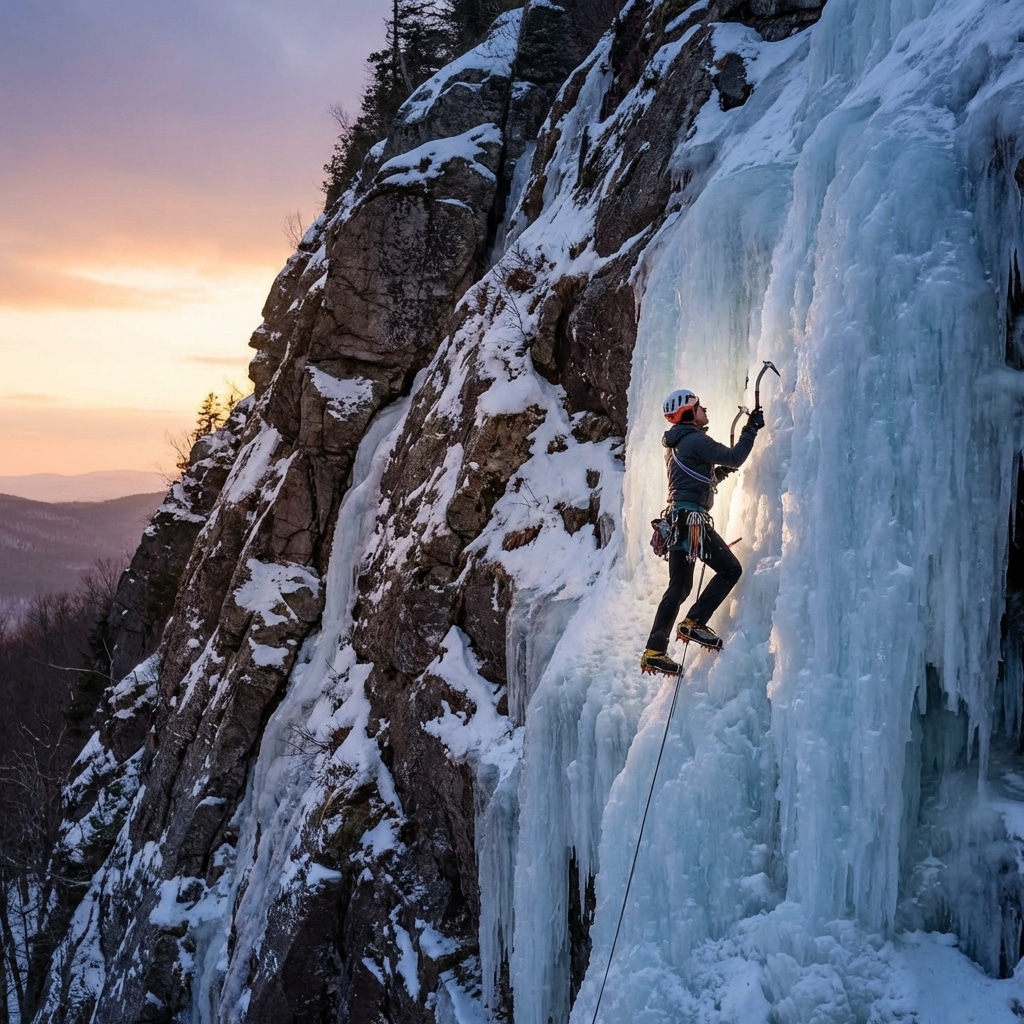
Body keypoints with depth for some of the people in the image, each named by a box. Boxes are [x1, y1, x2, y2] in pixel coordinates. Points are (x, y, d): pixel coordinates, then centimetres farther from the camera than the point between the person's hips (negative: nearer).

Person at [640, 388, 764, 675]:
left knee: (679, 587, 10)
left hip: (677, 520, 10)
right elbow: (734, 458, -12)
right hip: (692, 519, -10)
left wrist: (722, 470, 26)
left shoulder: (675, 445, 22)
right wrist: (751, 429, -3)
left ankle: (654, 651, 8)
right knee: (730, 569, -3)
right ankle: (694, 623, -9)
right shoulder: (695, 440, -7)